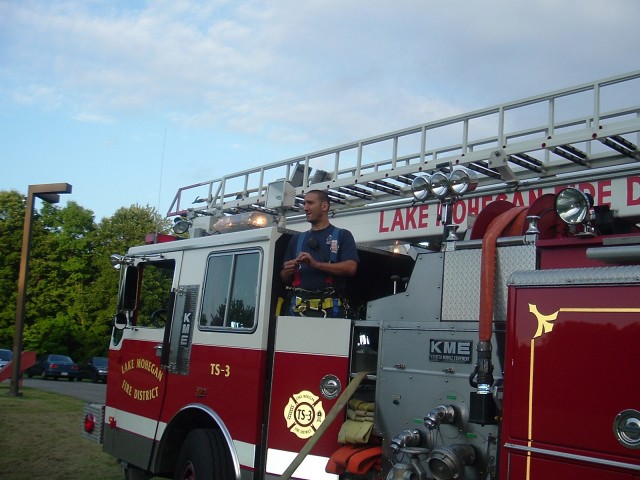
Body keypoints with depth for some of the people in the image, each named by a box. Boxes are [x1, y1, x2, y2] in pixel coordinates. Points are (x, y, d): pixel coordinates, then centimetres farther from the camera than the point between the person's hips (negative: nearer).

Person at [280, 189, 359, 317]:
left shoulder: (342, 235, 9)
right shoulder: (296, 239, 23)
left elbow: (350, 267, -6)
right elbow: (284, 277, 23)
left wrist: (317, 264, -13)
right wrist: (288, 271, -1)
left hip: (329, 308, -3)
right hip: (298, 307, 4)